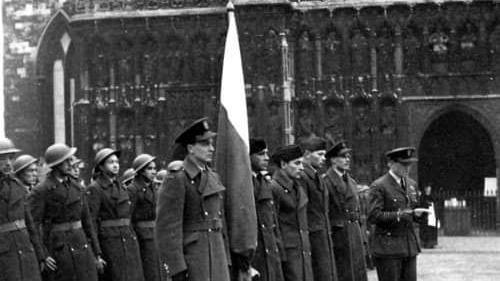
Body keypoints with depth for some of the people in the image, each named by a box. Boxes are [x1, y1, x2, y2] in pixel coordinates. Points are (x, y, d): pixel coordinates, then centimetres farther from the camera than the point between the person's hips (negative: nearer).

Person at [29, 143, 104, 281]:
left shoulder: (77, 188, 12)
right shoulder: (41, 191, -6)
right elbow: (33, 226, -10)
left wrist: (97, 254, 13)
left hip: (81, 245, 5)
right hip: (57, 248, -5)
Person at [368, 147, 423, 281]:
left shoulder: (411, 184, 15)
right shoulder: (379, 186, -8)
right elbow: (373, 216, -15)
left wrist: (416, 214, 0)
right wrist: (398, 215, -23)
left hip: (410, 246, 7)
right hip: (387, 247, -7)